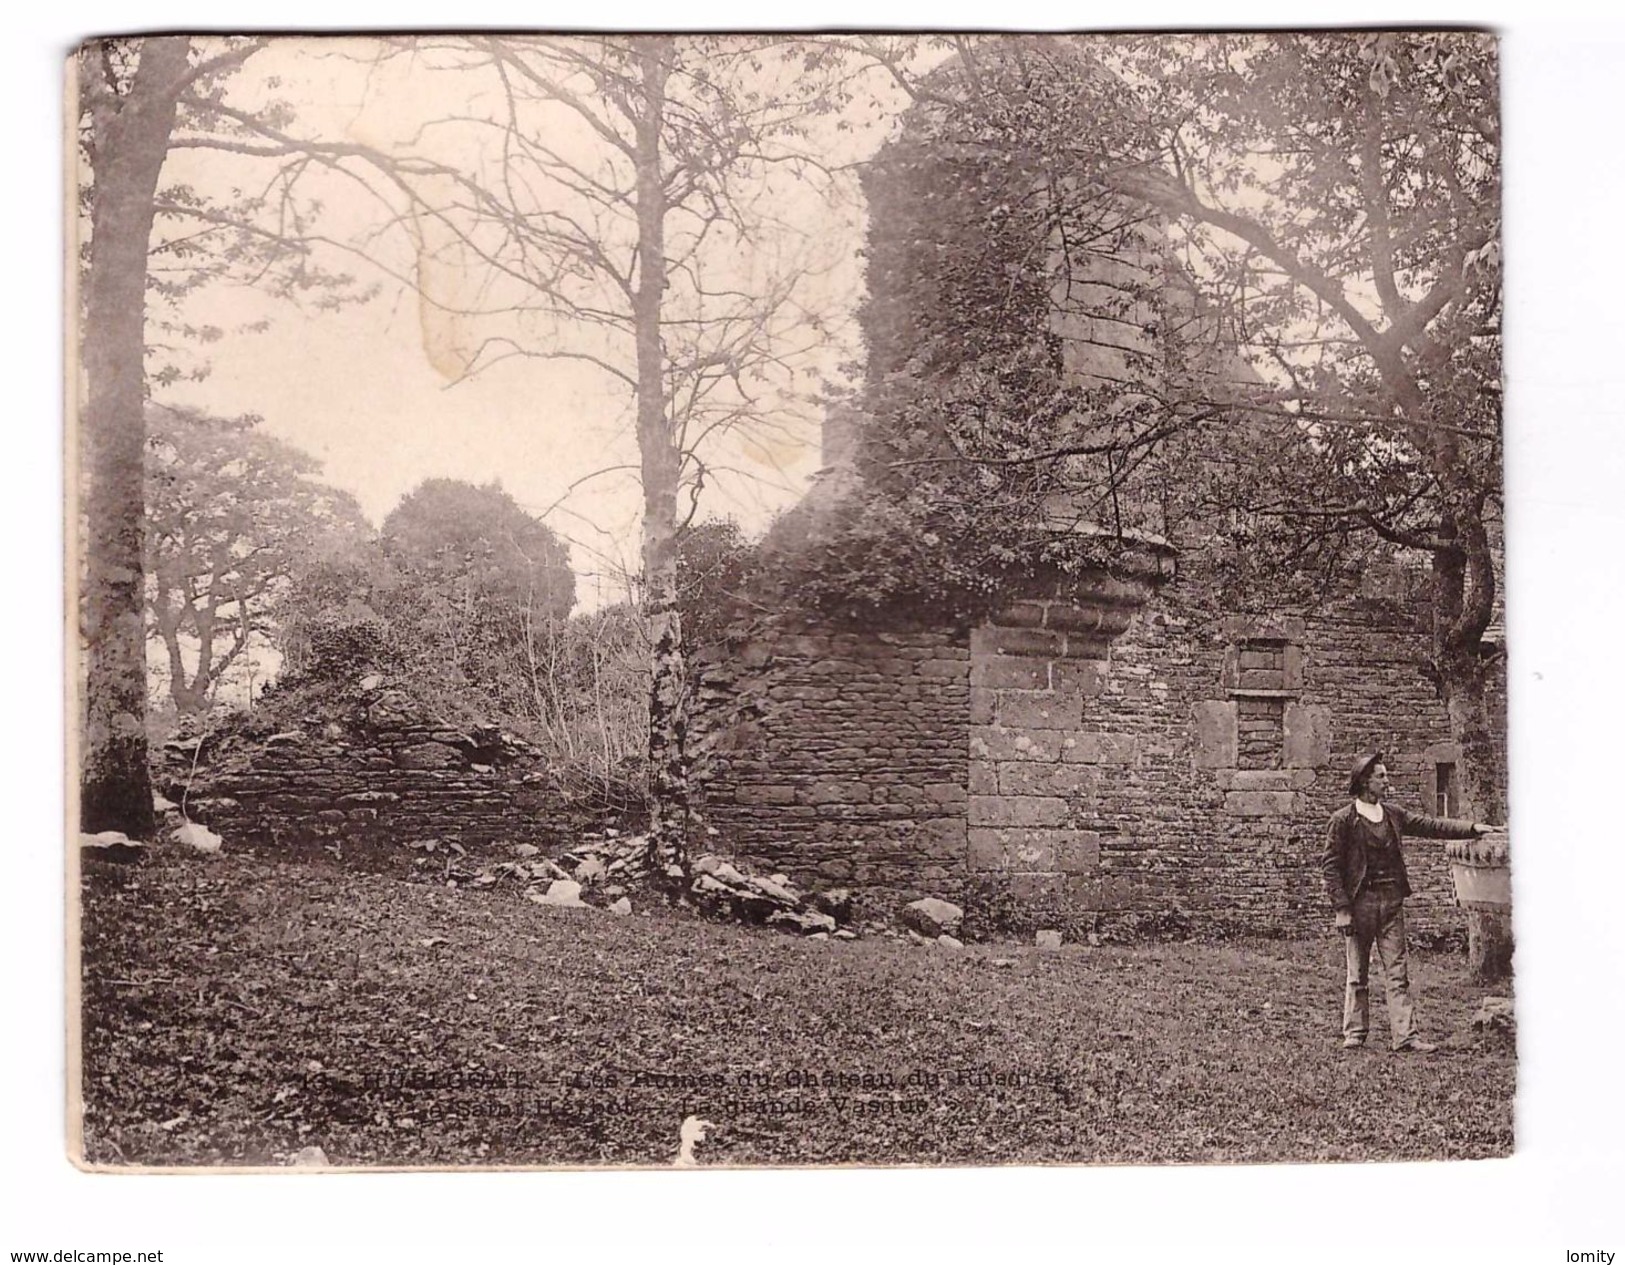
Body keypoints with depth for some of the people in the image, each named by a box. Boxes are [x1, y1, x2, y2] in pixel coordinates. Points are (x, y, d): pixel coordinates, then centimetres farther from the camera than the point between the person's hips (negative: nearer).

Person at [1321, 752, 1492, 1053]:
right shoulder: (1343, 820, -6)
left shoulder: (1393, 814, 11)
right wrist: (1342, 909, -12)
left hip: (1391, 902, 5)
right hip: (1359, 902, -4)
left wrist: (1471, 828, -5)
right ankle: (1355, 1033, 15)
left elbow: (1430, 825, 8)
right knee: (1358, 974, 5)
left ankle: (1405, 1036, 2)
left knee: (1398, 973, 2)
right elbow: (1330, 865, -7)